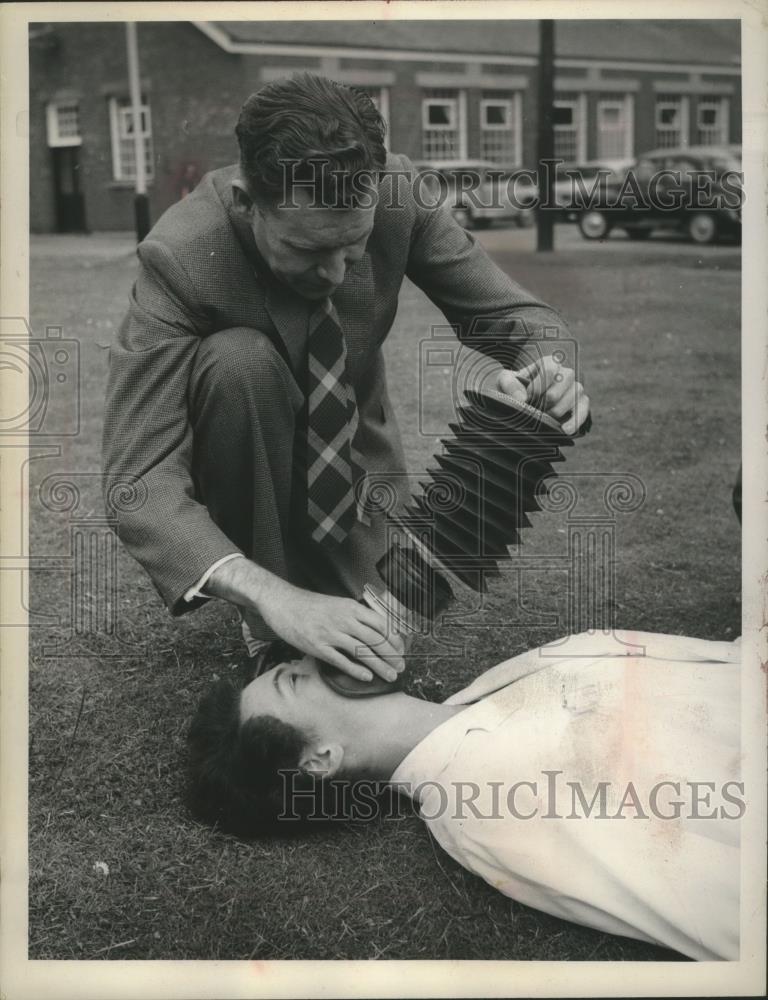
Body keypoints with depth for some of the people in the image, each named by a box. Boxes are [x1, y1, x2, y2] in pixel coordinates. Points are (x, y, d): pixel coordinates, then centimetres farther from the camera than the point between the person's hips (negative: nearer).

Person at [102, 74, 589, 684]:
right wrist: (269, 595, -54)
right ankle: (265, 632, -16)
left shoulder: (395, 194, -24)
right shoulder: (180, 256, -33)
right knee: (238, 360, -34)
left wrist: (549, 368, -38)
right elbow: (137, 475, -39)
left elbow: (513, 316, -13)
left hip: (352, 448, 3)